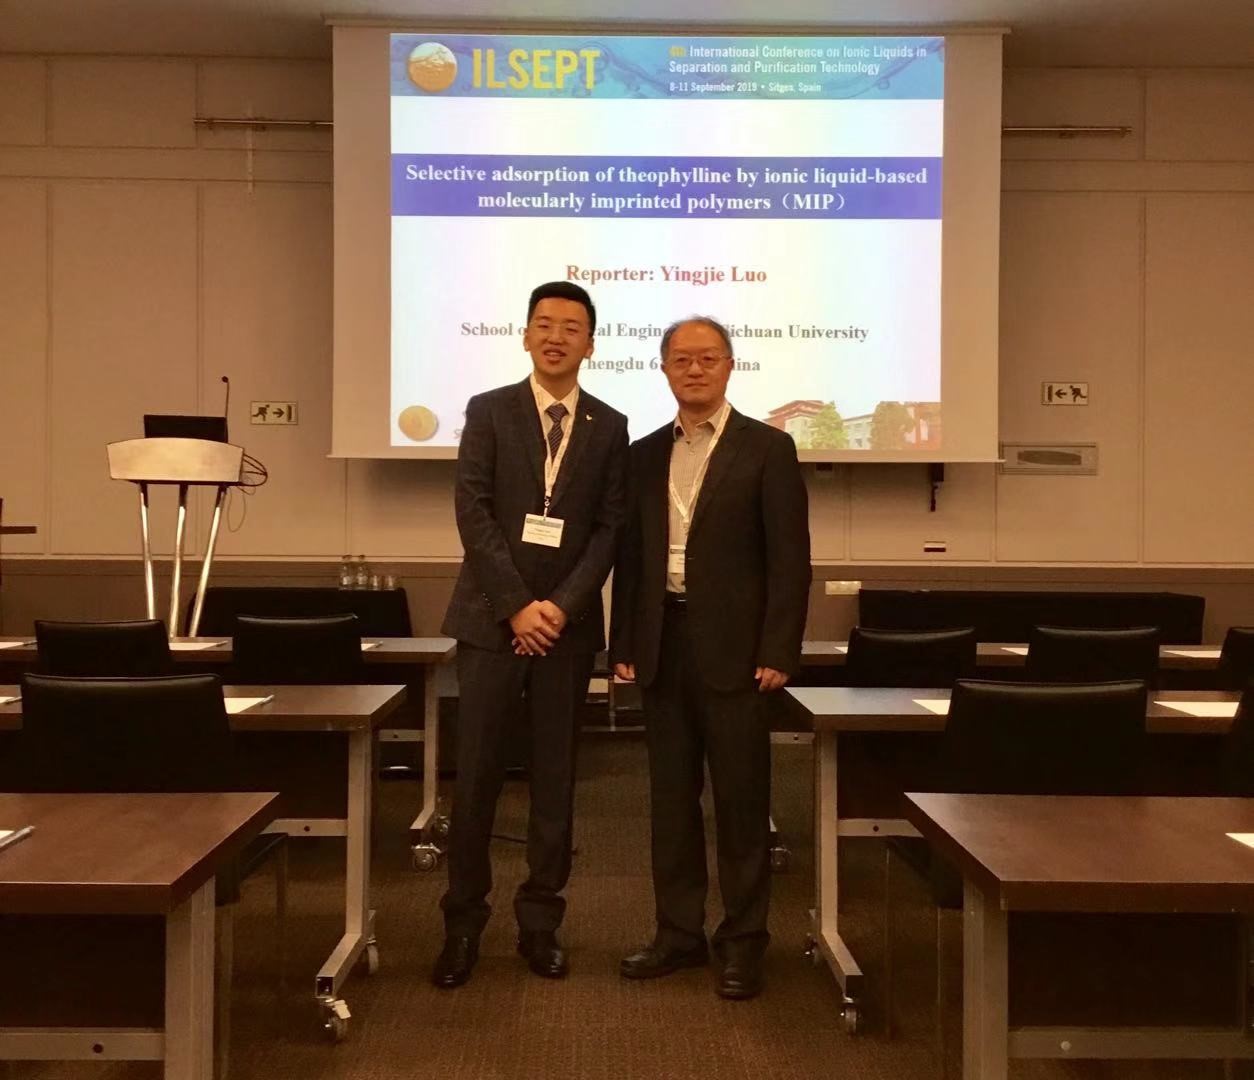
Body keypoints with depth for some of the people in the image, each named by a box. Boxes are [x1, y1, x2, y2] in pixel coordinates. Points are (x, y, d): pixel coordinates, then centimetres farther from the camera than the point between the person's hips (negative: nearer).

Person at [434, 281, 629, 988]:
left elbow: (610, 528, 2)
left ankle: (541, 923, 18)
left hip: (568, 622, 1)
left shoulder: (610, 427, 7)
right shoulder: (489, 411, 3)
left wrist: (561, 606, -10)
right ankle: (464, 922, 13)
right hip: (492, 618, -1)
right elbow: (473, 513, -4)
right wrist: (517, 605, -11)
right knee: (476, 777, 0)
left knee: (556, 780, 6)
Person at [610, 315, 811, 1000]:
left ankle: (742, 942, 14)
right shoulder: (646, 454, 13)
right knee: (670, 795, 11)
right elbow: (630, 554, 13)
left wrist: (777, 652, -11)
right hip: (662, 644, 5)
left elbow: (790, 558, -5)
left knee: (741, 798, 2)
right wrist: (622, 644, 7)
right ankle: (679, 932, 23)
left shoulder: (767, 449, -1)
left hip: (733, 647, -4)